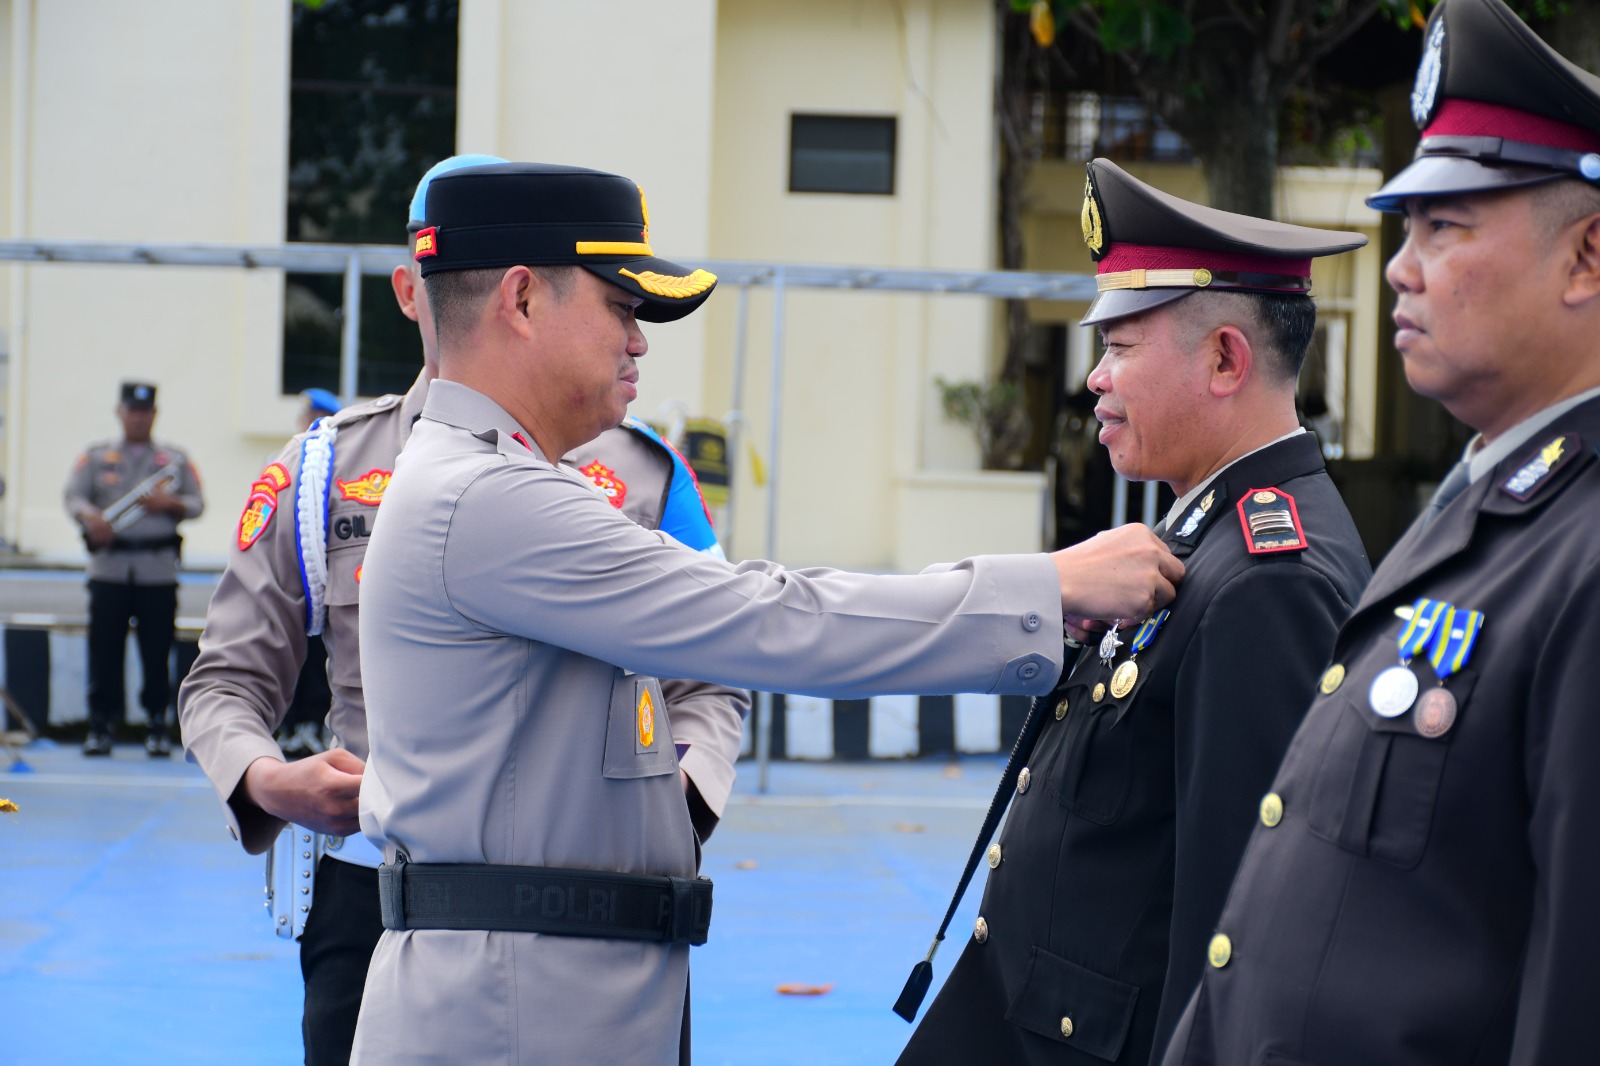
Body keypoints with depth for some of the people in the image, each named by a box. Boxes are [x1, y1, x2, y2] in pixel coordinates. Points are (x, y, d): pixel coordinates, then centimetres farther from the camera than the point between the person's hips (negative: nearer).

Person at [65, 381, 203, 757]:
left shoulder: (175, 459, 14)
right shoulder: (96, 456, 13)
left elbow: (197, 503, 9)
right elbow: (73, 496, 2)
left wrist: (170, 504, -12)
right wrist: (91, 517, -19)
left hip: (159, 570, 0)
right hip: (109, 567, 0)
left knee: (157, 649, -2)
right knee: (105, 648, -3)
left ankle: (157, 726, 6)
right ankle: (101, 723, 4)